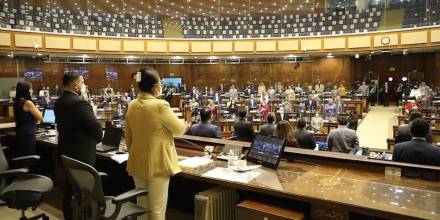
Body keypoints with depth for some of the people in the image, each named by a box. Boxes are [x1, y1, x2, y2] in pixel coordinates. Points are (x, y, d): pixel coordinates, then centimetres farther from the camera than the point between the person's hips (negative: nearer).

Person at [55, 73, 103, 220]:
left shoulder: (58, 102, 5)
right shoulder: (80, 103, -21)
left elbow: (62, 126, 11)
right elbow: (96, 127, -19)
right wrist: (96, 139, 2)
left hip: (66, 151, 9)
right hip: (82, 153, -9)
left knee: (70, 189, 20)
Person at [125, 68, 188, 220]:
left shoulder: (132, 106, 1)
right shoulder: (160, 105, -19)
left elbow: (128, 137, 10)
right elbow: (179, 129, -7)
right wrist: (185, 125, 15)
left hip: (137, 163, 7)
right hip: (157, 164, -6)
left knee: (142, 205, 20)